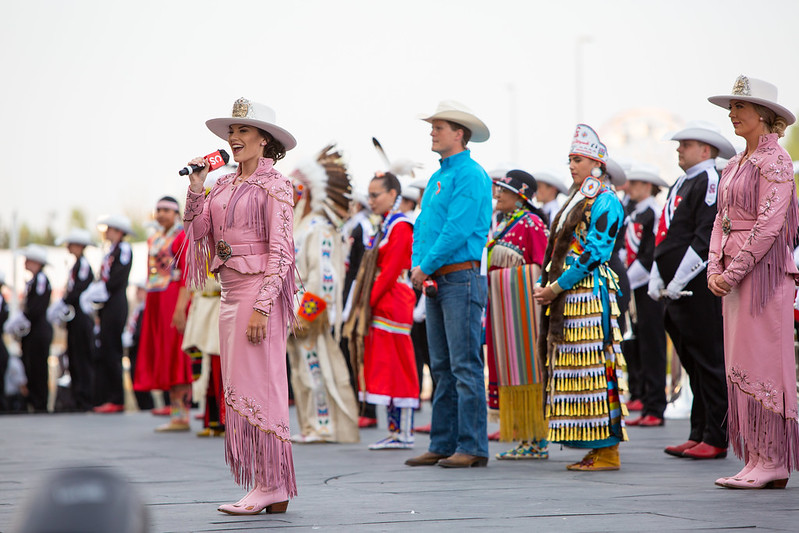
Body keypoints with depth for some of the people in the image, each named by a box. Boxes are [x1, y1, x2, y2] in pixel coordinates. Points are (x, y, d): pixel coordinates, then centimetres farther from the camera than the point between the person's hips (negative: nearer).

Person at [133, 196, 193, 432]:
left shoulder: (182, 237, -6)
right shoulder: (154, 240, 18)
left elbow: (187, 275, -13)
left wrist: (180, 308, -20)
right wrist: (148, 306, 14)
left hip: (173, 298, -8)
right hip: (155, 303, 8)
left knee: (175, 356, -8)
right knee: (161, 357, 6)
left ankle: (182, 416, -6)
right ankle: (176, 414, 9)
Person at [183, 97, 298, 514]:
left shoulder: (275, 186, -7)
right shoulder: (224, 185, 16)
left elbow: (281, 251, -12)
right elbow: (197, 229, 11)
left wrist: (262, 306, -19)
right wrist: (196, 185, 3)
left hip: (260, 290, -8)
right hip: (229, 291, 8)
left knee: (257, 385, -8)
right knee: (240, 389, 7)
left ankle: (271, 487, -4)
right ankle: (269, 488, 12)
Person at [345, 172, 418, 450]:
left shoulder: (400, 226, -11)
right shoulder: (385, 226, 17)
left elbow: (391, 271, -17)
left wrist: (369, 302, -16)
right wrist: (364, 305, 11)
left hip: (391, 305, -9)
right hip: (379, 308, 9)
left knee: (396, 368, -6)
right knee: (388, 371, 9)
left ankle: (404, 433, -4)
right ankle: (395, 430, 12)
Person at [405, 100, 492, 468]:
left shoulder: (471, 175, -10)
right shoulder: (437, 178, 19)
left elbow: (458, 229, -18)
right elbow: (423, 226, 19)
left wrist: (426, 266, -13)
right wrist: (417, 264, 2)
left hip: (461, 276, -9)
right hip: (434, 282, 9)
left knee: (465, 366, -8)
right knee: (442, 368, 10)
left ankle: (472, 447, -6)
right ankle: (443, 445, 14)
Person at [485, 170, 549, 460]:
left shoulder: (531, 222, -7)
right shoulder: (501, 225, 19)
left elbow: (538, 265, -12)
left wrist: (535, 302, -19)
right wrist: (489, 308, 18)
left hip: (522, 298, -9)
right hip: (501, 302, 9)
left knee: (528, 367, -7)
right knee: (508, 370, 7)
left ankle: (538, 441, -4)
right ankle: (524, 439, 11)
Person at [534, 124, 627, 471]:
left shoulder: (605, 203, -8)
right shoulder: (576, 201, 21)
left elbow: (594, 253, -15)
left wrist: (556, 287, -15)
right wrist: (545, 286, 10)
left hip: (589, 296, -10)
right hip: (565, 298, 10)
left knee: (593, 370, -10)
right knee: (574, 371, 8)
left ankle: (608, 451, -7)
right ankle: (596, 448, 11)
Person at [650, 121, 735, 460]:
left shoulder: (711, 182, -9)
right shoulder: (680, 185, 19)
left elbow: (706, 240, -16)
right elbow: (665, 237, 20)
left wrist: (677, 284, -16)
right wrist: (657, 280, 8)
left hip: (699, 289, -9)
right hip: (676, 291, 9)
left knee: (710, 363, -5)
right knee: (693, 364, 11)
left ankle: (716, 440, -1)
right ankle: (698, 435, 15)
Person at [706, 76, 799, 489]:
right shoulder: (735, 165, 17)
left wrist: (733, 272, -16)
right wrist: (715, 268, 3)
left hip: (764, 269, -9)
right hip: (734, 273, 9)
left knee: (762, 361, -8)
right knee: (740, 365, 7)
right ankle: (756, 460, 10)